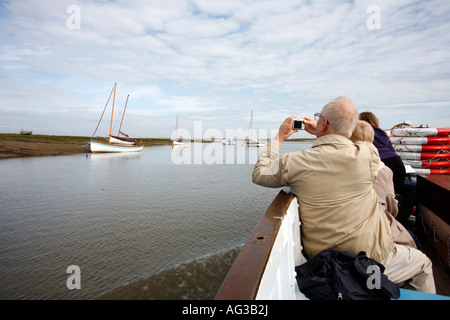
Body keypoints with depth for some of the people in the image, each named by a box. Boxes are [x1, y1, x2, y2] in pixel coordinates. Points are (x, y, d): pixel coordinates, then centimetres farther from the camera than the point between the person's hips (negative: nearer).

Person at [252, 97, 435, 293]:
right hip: (373, 257, -1)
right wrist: (321, 133, 17)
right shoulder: (368, 154, -16)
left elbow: (259, 174, 2)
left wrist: (280, 137, 6)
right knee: (422, 264, 28)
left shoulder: (293, 163, -18)